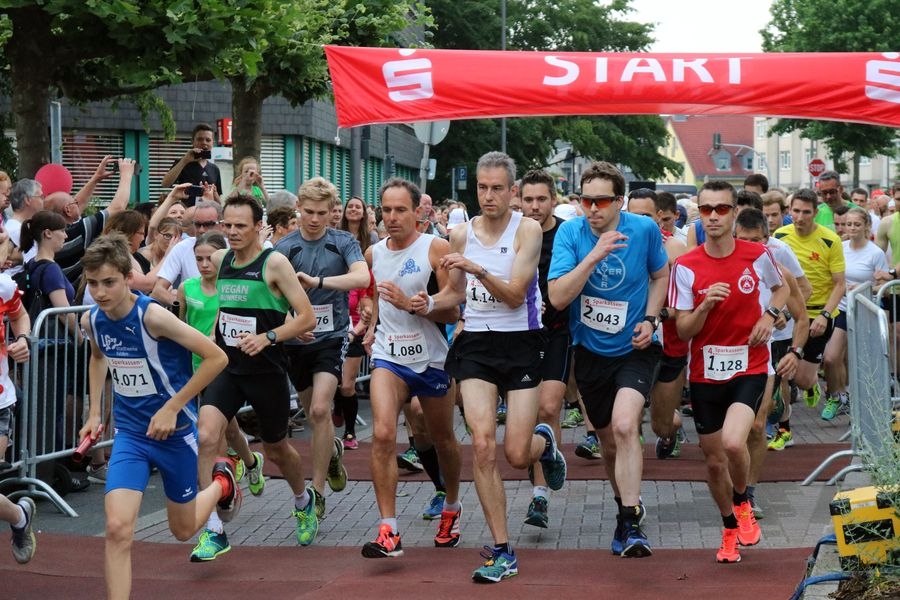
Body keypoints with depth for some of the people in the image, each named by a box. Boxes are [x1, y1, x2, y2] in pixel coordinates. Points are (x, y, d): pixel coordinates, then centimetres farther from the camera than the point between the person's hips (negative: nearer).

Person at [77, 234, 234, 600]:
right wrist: (95, 412, 12)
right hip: (130, 433, 4)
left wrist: (172, 408, -21)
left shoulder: (153, 316, -24)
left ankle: (222, 483, 46)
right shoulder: (91, 320, -5)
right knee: (117, 529, -16)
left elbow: (217, 357, -21)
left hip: (174, 429, -3)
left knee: (183, 530, 15)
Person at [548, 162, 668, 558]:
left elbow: (660, 275, 9)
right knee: (609, 440, 15)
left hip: (634, 350, -2)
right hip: (590, 351, 2)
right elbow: (557, 297, -20)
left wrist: (650, 320, -6)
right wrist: (594, 256, -30)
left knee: (624, 426, -25)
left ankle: (630, 523, -18)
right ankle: (627, 502, 42)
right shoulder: (570, 233, -11)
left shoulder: (644, 230, -10)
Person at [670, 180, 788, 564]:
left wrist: (770, 315, -3)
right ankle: (730, 531, 34)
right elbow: (683, 331, -5)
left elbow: (781, 288, 17)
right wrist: (705, 305, -24)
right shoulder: (686, 266, -6)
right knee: (714, 460, 9)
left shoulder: (758, 256, -5)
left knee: (733, 442, -24)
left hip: (749, 367, -2)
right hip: (705, 372, 2)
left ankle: (742, 502, 8)